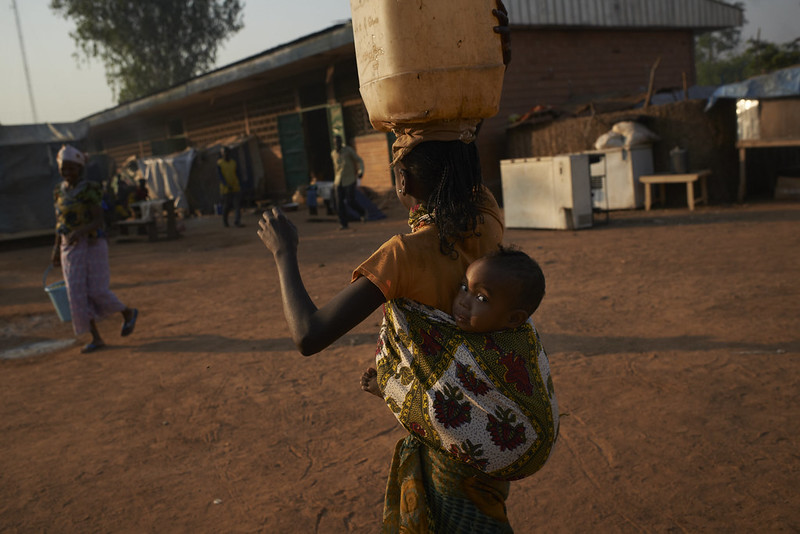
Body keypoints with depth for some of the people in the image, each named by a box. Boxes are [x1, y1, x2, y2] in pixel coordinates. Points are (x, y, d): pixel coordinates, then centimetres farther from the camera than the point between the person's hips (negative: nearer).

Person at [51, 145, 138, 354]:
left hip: (92, 244, -6)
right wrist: (57, 248, 13)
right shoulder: (60, 191, 9)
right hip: (70, 248, 6)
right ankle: (96, 338, 7)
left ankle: (128, 313, 22)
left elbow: (98, 221, -16)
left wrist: (79, 232, -32)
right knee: (78, 293, 1)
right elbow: (60, 221, 15)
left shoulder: (89, 190, -10)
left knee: (97, 291, -6)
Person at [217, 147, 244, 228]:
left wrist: (237, 184, 13)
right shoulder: (219, 163, -5)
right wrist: (227, 185, -24)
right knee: (227, 206, 5)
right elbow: (220, 175, -13)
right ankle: (225, 220, 30)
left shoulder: (233, 162, 8)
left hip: (236, 188, 4)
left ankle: (237, 222, -12)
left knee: (237, 205, -8)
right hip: (226, 189, -3)